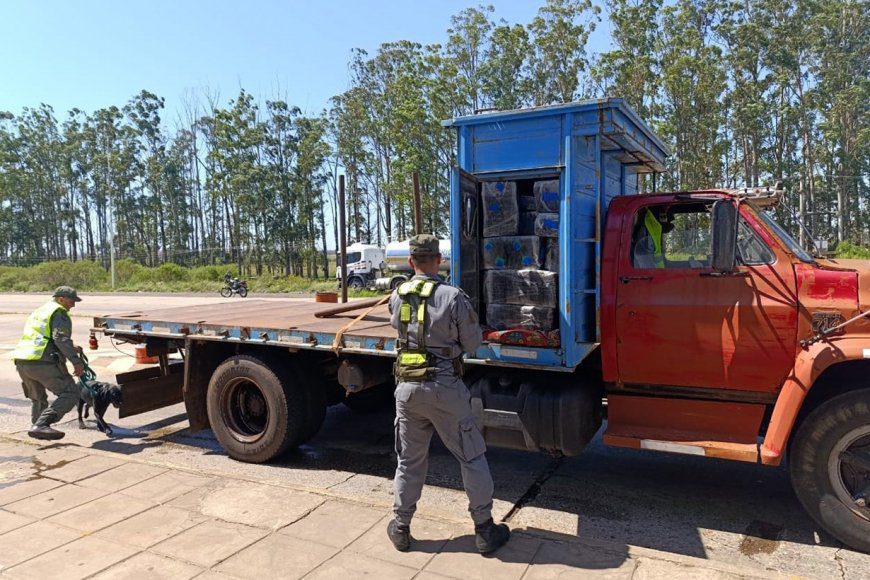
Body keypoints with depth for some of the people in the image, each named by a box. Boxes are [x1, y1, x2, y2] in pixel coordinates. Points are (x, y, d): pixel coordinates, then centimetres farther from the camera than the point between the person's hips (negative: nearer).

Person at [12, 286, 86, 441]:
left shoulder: (38, 312, 28)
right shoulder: (59, 313, -1)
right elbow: (61, 339, -16)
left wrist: (71, 349, 37)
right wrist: (76, 361, -18)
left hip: (21, 361, 9)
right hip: (44, 363, -9)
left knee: (37, 398, 26)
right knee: (70, 394, -7)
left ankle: (37, 426, 31)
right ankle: (41, 426, -19)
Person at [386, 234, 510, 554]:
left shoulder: (397, 296, 0)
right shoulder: (453, 297, -14)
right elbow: (473, 344, -5)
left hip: (407, 387, 4)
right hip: (445, 388, -4)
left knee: (409, 460, 18)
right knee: (472, 458, 11)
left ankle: (400, 528, 29)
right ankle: (484, 529, 20)